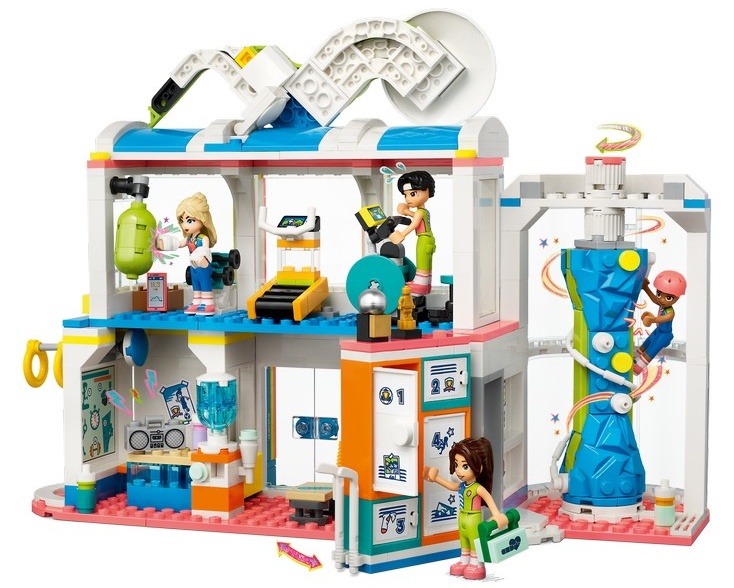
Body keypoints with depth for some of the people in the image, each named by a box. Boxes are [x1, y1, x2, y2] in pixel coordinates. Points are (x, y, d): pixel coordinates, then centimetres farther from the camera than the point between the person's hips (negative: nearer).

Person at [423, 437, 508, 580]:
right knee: (464, 542, 20)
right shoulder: (462, 485, -2)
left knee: (475, 543, 4)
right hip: (462, 518, 8)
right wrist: (436, 479, 21)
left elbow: (489, 500, -33)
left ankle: (477, 564, 14)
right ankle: (464, 561, 32)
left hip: (473, 520, -8)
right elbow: (451, 486, 16)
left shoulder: (478, 488, -26)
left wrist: (497, 515, -45)